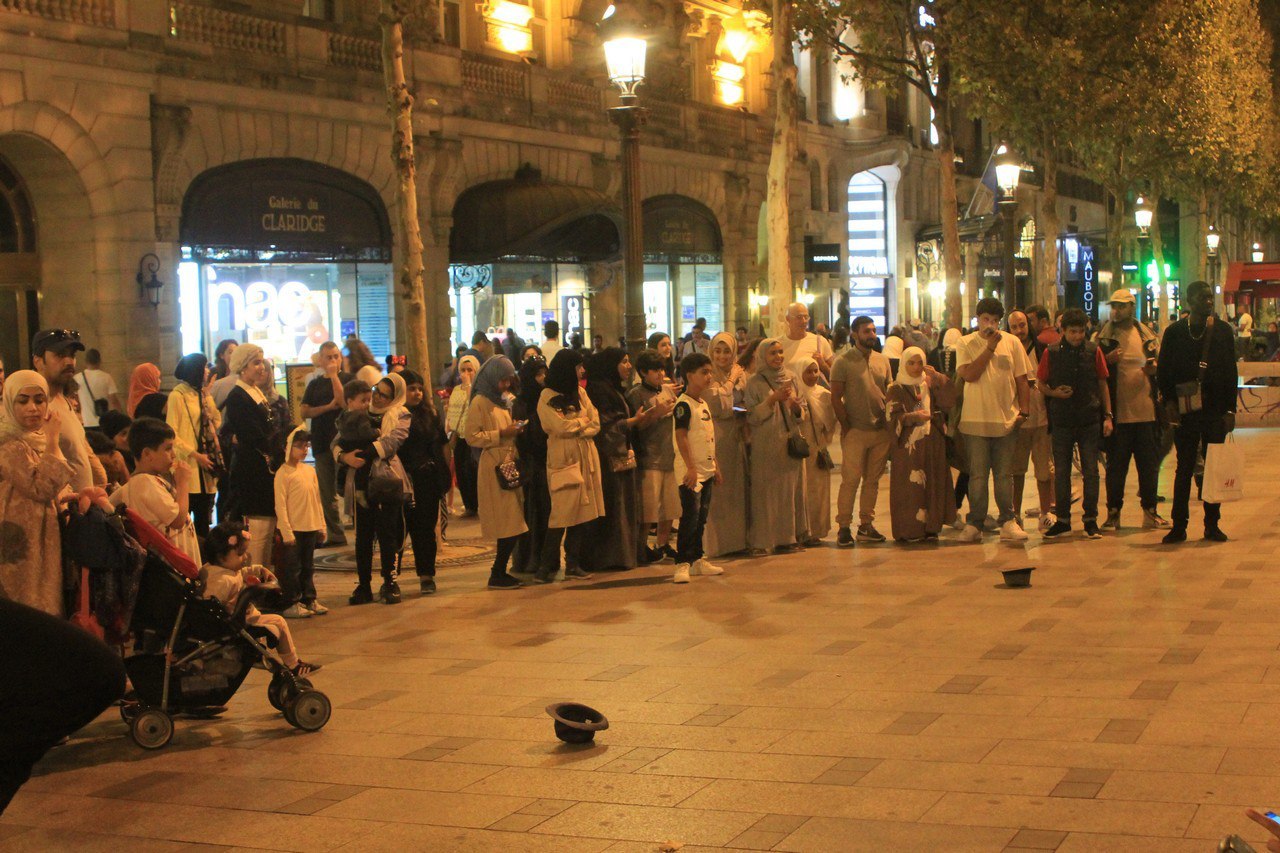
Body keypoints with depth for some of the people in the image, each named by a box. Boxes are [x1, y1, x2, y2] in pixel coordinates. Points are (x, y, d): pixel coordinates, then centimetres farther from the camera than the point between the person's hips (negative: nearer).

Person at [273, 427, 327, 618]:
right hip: (293, 530, -6)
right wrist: (287, 532, -15)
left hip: (310, 528, 6)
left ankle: (309, 599, 23)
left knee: (308, 566, 14)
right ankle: (291, 604, 5)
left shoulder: (310, 470, 11)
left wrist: (321, 526, 14)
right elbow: (280, 505, -12)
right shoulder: (283, 473, -10)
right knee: (292, 567, -1)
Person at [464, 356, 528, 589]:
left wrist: (514, 431, 13)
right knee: (509, 524, -10)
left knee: (513, 524, 6)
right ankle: (497, 575, -3)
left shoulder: (504, 401, 19)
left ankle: (500, 573, 12)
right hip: (493, 467, -8)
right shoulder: (480, 402, -6)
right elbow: (471, 436, -13)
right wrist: (501, 434, -16)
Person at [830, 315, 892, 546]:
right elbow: (836, 398, -6)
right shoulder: (844, 362, -4)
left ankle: (866, 524, 16)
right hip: (855, 431, -5)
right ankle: (843, 527, -1)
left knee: (873, 480, 8)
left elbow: (889, 392, 17)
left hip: (881, 431, 5)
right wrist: (846, 425, -9)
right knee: (851, 480, -7)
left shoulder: (883, 360, 12)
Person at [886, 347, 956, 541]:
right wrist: (913, 417, -24)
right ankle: (909, 530, -5)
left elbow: (948, 403, -1)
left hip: (933, 445, 4)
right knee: (910, 487, -8)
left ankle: (930, 528, 7)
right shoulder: (895, 390, 4)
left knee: (933, 485, 1)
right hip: (908, 446, -4)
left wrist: (938, 378, -9)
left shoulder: (930, 385, 15)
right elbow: (894, 418, -8)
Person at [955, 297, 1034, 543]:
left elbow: (1022, 380, 8)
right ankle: (975, 523, 9)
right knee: (977, 475, 2)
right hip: (975, 421, -1)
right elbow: (969, 375, -14)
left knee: (1005, 474, 7)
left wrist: (1024, 411, 1)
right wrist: (990, 347, -14)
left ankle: (1008, 522, 13)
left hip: (1007, 420, 2)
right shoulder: (966, 344, 1)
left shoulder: (1012, 342, 6)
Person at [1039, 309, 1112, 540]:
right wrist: (1054, 393, -14)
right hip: (1061, 421, 0)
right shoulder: (1051, 353, -2)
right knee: (1061, 472, 6)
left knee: (1090, 471, 1)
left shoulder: (1094, 351, 1)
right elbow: (1041, 384, 7)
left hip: (1089, 420, 0)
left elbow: (1103, 384, 8)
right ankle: (1063, 520, 15)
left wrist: (1108, 415, 3)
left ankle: (1090, 519, 10)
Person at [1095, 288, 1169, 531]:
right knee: (1115, 466, 3)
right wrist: (1108, 360, -19)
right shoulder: (1102, 337, 2)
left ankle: (1150, 511, 18)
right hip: (1117, 412, -3)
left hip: (1146, 411, 3)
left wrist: (1154, 368, -4)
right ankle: (1113, 513, 12)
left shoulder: (1147, 335, 11)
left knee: (1149, 465, 7)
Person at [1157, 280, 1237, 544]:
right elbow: (1162, 371, 6)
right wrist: (1169, 400, -7)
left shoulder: (1223, 331, 5)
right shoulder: (1175, 332, 3)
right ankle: (1179, 525, 7)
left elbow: (1231, 373, 5)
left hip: (1216, 412, 1)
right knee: (1184, 469, 3)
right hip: (1185, 411, -1)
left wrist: (1230, 410, -1)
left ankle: (1212, 524, 12)